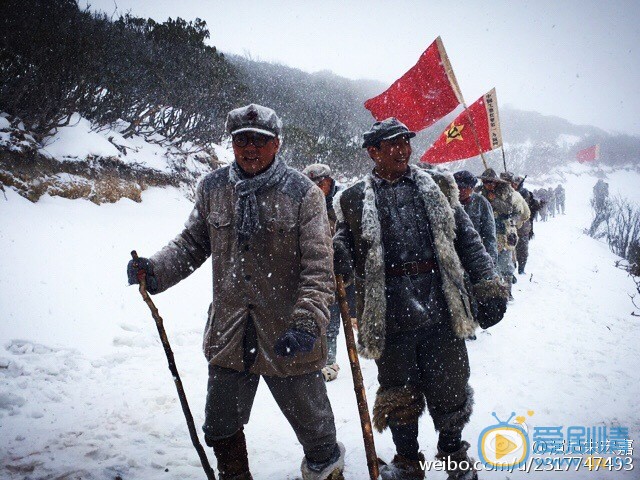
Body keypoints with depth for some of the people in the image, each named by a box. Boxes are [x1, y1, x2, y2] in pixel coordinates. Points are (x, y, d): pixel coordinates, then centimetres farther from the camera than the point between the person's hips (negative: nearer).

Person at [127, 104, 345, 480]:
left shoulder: (303, 194, -10)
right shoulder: (213, 188, 3)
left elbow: (318, 268, -14)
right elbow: (192, 244, 12)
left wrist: (307, 323, -25)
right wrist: (156, 270, -6)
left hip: (290, 340, -3)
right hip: (228, 336, 4)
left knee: (314, 426, 15)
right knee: (221, 429, 20)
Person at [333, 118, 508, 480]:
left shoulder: (437, 188, 10)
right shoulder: (355, 200, 5)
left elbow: (468, 240, 10)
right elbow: (349, 257, 4)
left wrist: (489, 287, 5)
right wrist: (336, 254, -19)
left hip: (441, 310, 1)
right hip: (390, 318, -1)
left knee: (449, 391, 11)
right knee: (398, 396, 12)